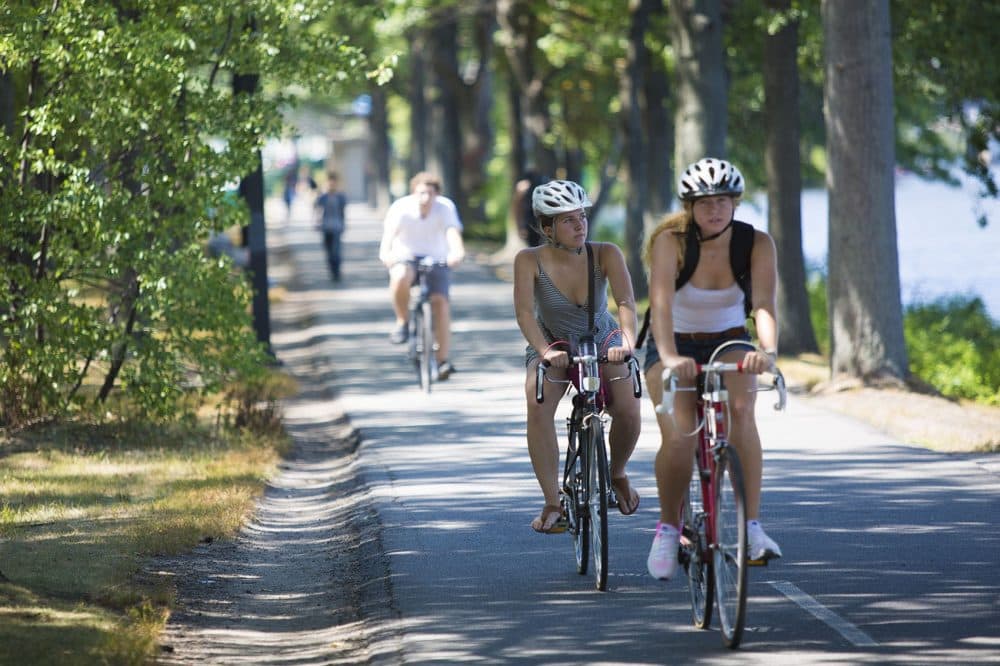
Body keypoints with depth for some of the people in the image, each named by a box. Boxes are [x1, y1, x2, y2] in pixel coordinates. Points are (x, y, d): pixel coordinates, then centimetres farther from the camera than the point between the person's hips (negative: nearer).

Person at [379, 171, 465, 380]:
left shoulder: (445, 207, -15)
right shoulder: (401, 208, -17)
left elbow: (453, 232, -31)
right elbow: (389, 232, -29)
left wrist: (457, 252, -53)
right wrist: (385, 252, -51)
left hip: (437, 261, 1)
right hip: (406, 258, -1)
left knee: (440, 303, -17)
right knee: (400, 277, -36)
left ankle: (442, 360, -10)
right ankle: (402, 322, -12)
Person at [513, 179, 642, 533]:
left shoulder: (606, 254, -20)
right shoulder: (530, 260, -21)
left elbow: (625, 301, -31)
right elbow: (524, 311, -32)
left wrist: (627, 341, -50)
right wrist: (545, 351, -49)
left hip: (603, 344, 1)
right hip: (552, 347, -1)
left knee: (628, 411, -23)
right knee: (538, 406, -30)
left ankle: (617, 473, 11)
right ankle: (552, 503, -24)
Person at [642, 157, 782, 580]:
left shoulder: (756, 243, -15)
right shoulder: (671, 241, -20)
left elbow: (764, 303, -28)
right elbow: (661, 303, -34)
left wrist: (768, 350, -48)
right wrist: (670, 358, -51)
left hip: (730, 345, 1)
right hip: (675, 348, -1)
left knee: (741, 407, -31)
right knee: (678, 439, -24)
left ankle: (752, 526, -30)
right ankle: (668, 526, 2)